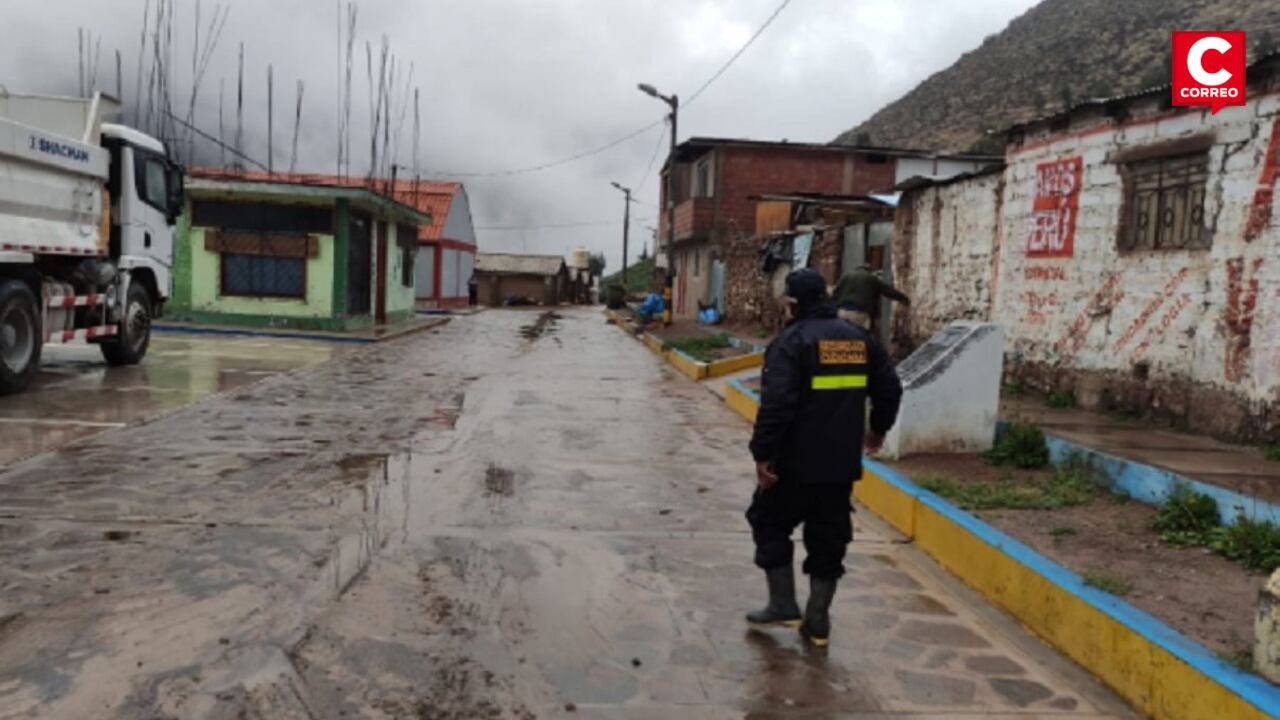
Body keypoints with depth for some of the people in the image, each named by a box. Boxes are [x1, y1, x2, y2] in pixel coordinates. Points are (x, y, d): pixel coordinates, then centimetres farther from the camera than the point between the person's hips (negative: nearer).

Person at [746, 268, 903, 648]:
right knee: (828, 538, 13)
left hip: (795, 461, -6)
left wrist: (762, 453, -17)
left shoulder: (792, 341, -12)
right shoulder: (861, 338, 9)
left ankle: (783, 605, 13)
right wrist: (878, 429, 31)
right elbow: (889, 389, 16)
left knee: (770, 524, 13)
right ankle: (818, 619, 18)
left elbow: (776, 404, -22)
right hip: (842, 462, 6)